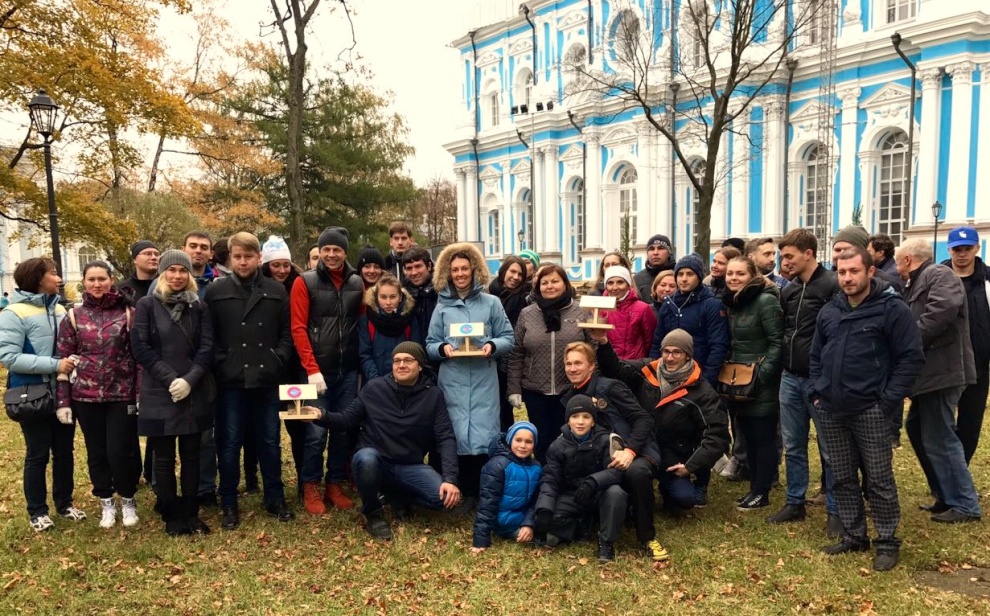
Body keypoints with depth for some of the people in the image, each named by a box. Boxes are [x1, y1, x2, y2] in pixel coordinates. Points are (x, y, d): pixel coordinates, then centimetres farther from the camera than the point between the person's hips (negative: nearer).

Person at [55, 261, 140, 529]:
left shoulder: (127, 313, -2)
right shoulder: (74, 316, 2)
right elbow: (62, 360, 3)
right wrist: (63, 400, -1)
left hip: (122, 395, -2)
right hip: (86, 396, 2)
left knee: (120, 451, -2)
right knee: (97, 452, 11)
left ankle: (128, 499, 23)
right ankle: (106, 502, 29)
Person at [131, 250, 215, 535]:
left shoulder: (199, 306, 6)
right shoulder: (147, 305, 0)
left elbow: (207, 346, -1)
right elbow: (140, 347, -6)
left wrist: (190, 380, -14)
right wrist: (170, 379, -13)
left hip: (195, 393, 2)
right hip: (159, 393, -2)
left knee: (191, 455, 9)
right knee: (164, 457, 6)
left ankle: (191, 512, 20)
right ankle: (171, 515, 18)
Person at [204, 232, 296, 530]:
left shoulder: (277, 292, 6)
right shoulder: (215, 292, 1)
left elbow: (286, 333, 8)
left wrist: (278, 361, -4)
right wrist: (220, 363, -9)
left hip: (266, 379, 2)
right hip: (230, 381, -1)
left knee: (270, 442, 11)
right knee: (229, 444, 7)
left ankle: (275, 499, 24)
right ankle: (229, 504, 20)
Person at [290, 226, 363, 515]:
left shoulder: (357, 283, 8)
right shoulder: (305, 282, -2)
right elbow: (298, 328, -7)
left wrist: (367, 361, 4)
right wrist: (312, 369, -13)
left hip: (349, 371, 3)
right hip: (318, 371, -3)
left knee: (344, 430, 9)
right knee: (316, 433, -2)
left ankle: (335, 485, 23)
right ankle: (311, 488, 15)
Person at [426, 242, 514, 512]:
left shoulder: (491, 302, 4)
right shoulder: (442, 307, 8)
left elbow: (507, 338, 4)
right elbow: (430, 345, 8)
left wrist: (492, 346, -16)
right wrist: (443, 348, -13)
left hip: (484, 380, -1)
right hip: (453, 381, 1)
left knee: (483, 436, -1)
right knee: (458, 436, 3)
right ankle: (467, 493, 15)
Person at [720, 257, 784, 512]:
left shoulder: (766, 300, -14)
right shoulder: (731, 302, 11)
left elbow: (777, 343, -16)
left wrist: (762, 375, -19)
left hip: (761, 382, -8)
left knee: (763, 438, 2)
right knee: (748, 437, 14)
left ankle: (762, 493, 11)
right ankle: (754, 488, 24)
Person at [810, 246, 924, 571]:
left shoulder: (892, 309, -8)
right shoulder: (829, 310, 10)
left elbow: (911, 358, -10)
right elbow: (816, 355, 19)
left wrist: (889, 400, -13)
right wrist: (816, 391, 8)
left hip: (869, 410, -5)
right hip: (831, 410, 5)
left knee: (879, 479, 3)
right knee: (842, 478, 12)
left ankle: (887, 542, 18)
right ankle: (853, 535, 25)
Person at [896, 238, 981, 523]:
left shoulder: (939, 276, -12)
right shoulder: (917, 283, 20)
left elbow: (942, 312, -29)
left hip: (942, 370, -11)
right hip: (931, 370, 11)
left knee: (939, 439, -4)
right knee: (918, 429, 18)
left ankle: (965, 504, 9)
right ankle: (946, 495, 28)